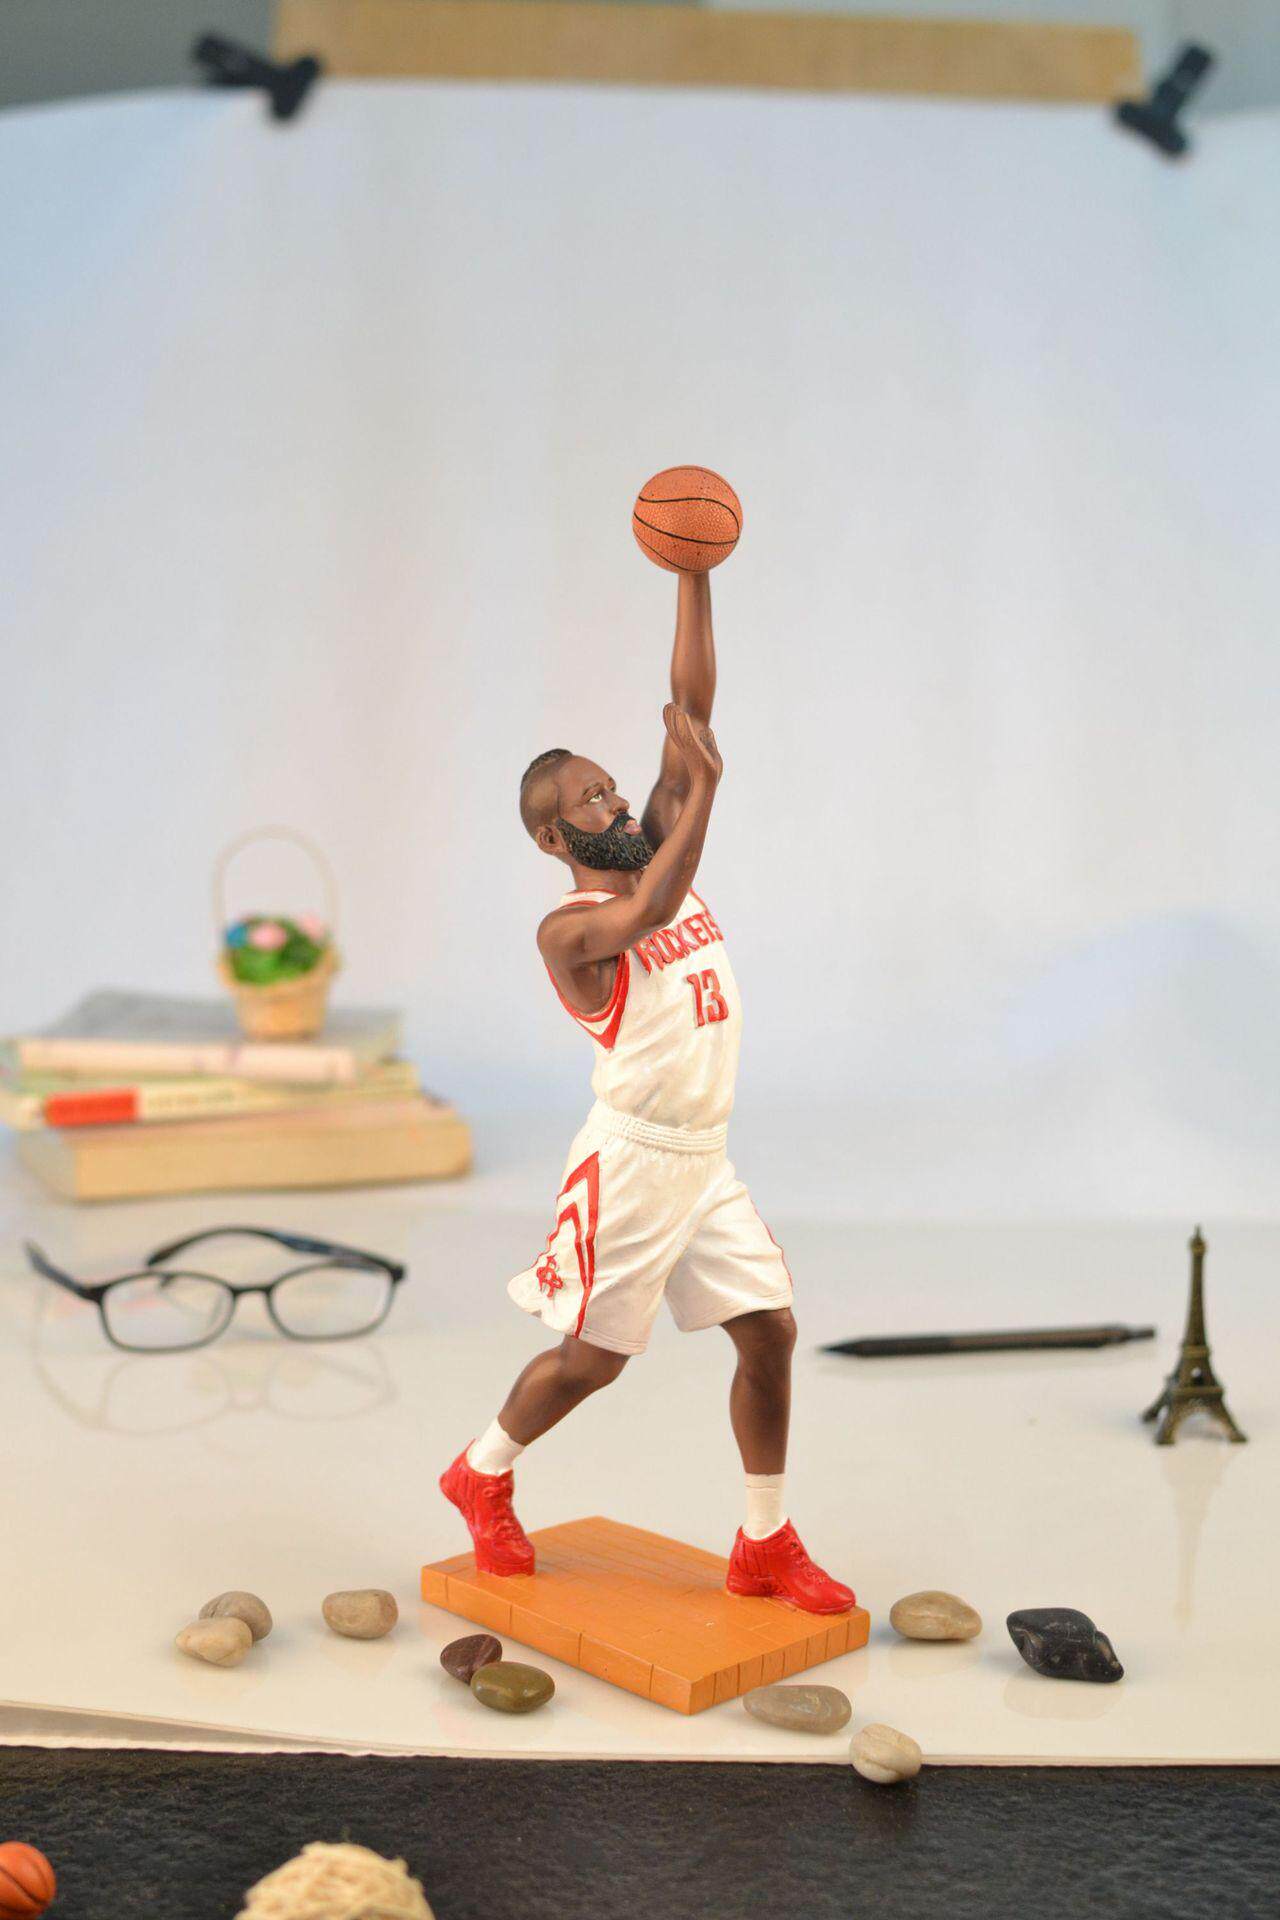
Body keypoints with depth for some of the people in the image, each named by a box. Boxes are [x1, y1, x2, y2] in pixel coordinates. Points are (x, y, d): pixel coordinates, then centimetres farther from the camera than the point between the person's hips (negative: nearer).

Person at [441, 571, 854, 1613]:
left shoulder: (662, 854, 7)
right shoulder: (569, 929, -13)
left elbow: (693, 709, 1)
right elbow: (645, 916, -36)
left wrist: (694, 576, -5)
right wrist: (707, 786, -33)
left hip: (707, 1162, 7)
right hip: (631, 1163, -7)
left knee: (771, 1332, 5)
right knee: (592, 1358, 5)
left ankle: (765, 1545, 16)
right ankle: (481, 1476, 30)